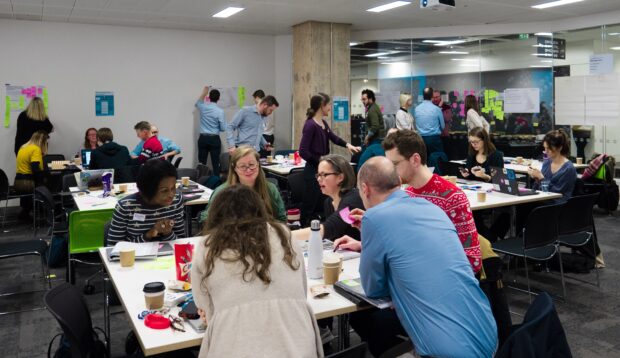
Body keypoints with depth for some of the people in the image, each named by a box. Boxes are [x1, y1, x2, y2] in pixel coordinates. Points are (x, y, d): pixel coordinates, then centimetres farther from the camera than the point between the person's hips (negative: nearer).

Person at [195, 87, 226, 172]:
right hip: (214, 139, -3)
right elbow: (223, 128, -7)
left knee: (202, 163, 4)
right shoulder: (220, 111, -10)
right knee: (215, 163, 0)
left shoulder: (203, 107, 1)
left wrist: (204, 93, 39)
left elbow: (197, 103, 28)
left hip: (203, 138, 3)